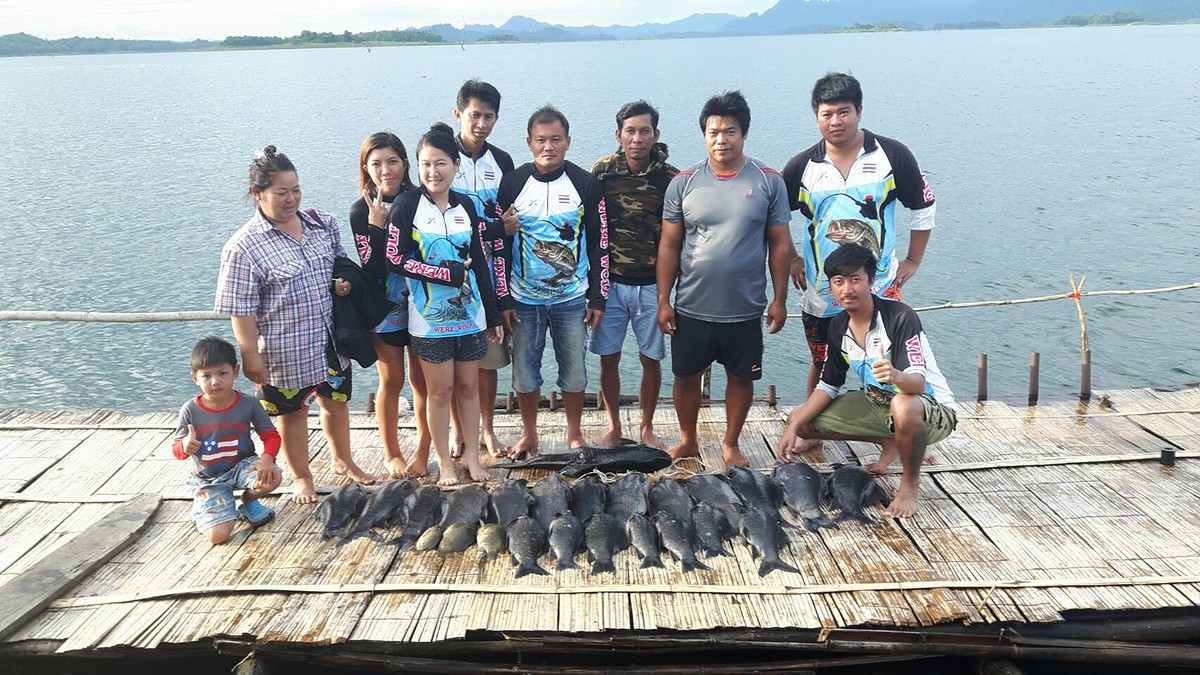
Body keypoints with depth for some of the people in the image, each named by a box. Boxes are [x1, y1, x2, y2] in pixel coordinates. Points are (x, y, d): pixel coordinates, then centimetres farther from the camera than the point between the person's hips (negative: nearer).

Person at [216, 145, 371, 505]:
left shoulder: (322, 222, -1)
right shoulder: (244, 247, -17)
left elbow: (340, 260, 16)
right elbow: (241, 310, -15)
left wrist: (344, 281, -5)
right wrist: (251, 356, -14)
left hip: (330, 339, 5)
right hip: (285, 351, -5)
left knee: (336, 400, 21)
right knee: (292, 413, 14)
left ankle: (343, 461, 45)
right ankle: (302, 478, 35)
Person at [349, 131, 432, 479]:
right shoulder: (362, 210, -8)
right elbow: (372, 269, -16)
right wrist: (376, 225, -25)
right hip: (385, 309, -2)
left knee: (422, 379, 11)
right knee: (392, 382, 10)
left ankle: (424, 448, 28)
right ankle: (392, 454, 27)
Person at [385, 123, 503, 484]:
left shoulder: (465, 206, 6)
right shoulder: (408, 204, -6)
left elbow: (479, 263, 9)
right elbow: (395, 259, -13)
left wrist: (493, 315, 10)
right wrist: (447, 272, -18)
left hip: (469, 314, 4)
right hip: (430, 318, -3)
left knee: (469, 387, 11)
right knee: (440, 391, 5)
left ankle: (472, 457, 25)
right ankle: (445, 463, 20)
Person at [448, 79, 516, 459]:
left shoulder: (501, 162, 8)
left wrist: (511, 226, -2)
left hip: (491, 278, 3)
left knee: (490, 358, 8)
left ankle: (486, 429, 23)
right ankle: (457, 428, 22)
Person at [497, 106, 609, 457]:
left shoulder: (585, 184, -2)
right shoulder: (512, 183, -2)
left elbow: (600, 244, 1)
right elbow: (500, 245, 1)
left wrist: (598, 297, -2)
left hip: (572, 299, 0)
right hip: (524, 299, 1)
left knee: (574, 372, 7)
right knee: (524, 372, 8)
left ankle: (575, 434, 27)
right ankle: (529, 434, 28)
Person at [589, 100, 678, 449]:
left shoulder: (669, 178, -4)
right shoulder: (602, 171, -1)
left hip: (651, 285, 0)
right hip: (610, 282, 1)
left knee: (651, 360, 7)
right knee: (608, 358, 6)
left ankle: (647, 428, 25)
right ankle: (614, 426, 25)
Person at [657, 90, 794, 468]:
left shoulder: (768, 182, -3)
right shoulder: (684, 182, -2)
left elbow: (779, 244, 1)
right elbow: (669, 246, 1)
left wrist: (780, 299, -2)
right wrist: (663, 301, -3)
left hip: (745, 309, 0)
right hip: (691, 308, 1)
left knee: (741, 377, 12)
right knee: (687, 377, 11)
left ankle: (731, 444, 32)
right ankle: (688, 441, 32)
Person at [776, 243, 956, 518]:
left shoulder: (900, 316, -25)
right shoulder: (839, 325, -4)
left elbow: (918, 382, -33)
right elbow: (828, 385, 3)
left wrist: (896, 376, -57)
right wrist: (794, 427, -9)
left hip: (932, 411, -7)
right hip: (877, 404, 7)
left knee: (903, 407, -43)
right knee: (799, 419, 0)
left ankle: (910, 482, -12)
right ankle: (889, 442, 14)